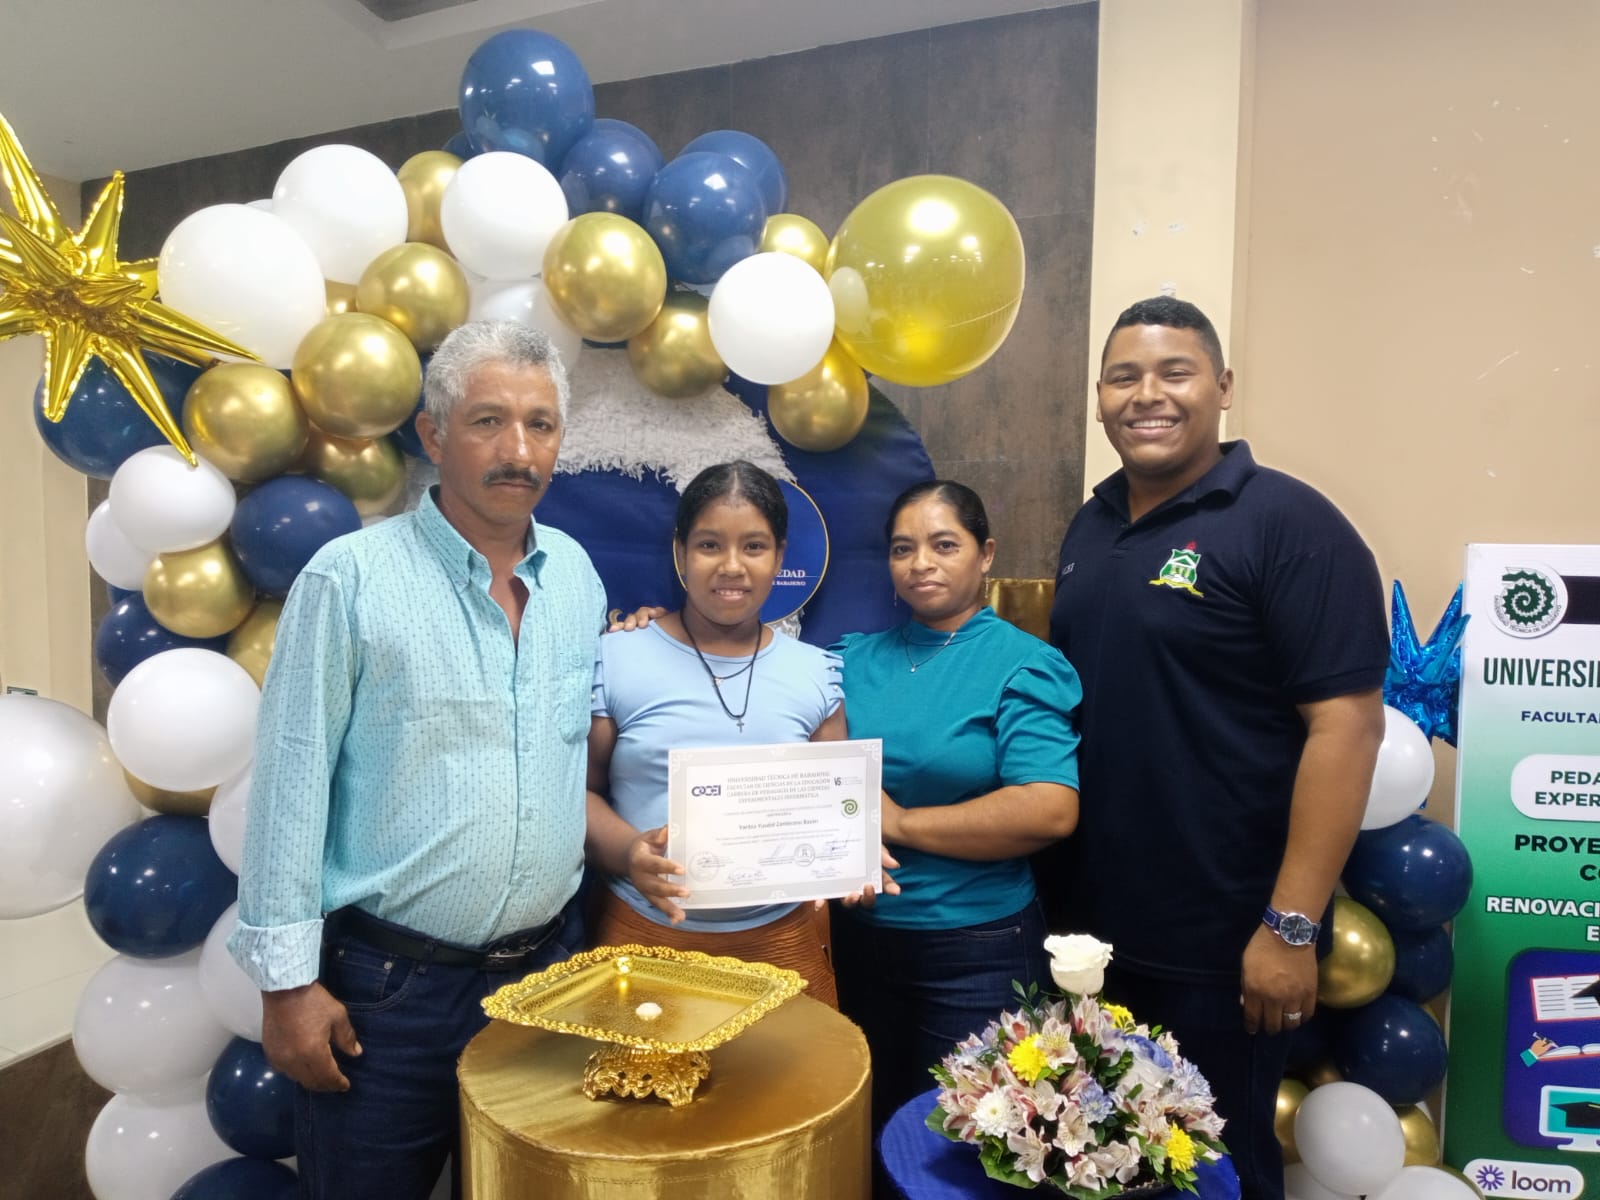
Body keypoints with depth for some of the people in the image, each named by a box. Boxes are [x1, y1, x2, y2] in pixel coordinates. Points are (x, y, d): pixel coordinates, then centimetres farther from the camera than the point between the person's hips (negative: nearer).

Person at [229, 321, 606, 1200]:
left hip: (547, 964, 5)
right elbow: (291, 786, -10)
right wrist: (287, 979, -9)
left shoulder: (577, 574, 2)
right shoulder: (351, 577, -12)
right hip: (388, 986, -4)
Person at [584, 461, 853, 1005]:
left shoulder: (816, 673, 5)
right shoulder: (615, 660, -2)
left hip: (780, 940, 2)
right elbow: (580, 790, -1)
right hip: (643, 935, -2)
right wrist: (627, 851, -19)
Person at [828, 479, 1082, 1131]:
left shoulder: (1024, 665, -9)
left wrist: (900, 822, -16)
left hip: (976, 948, -4)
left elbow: (1050, 810, -20)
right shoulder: (854, 657, 4)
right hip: (855, 937, 4)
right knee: (862, 1131, 21)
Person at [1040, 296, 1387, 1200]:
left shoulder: (1289, 524, -13)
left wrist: (1290, 925, -19)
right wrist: (1045, 877, 11)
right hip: (1086, 922, 6)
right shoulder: (1092, 526, 7)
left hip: (1219, 940, -6)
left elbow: (1347, 724, -17)